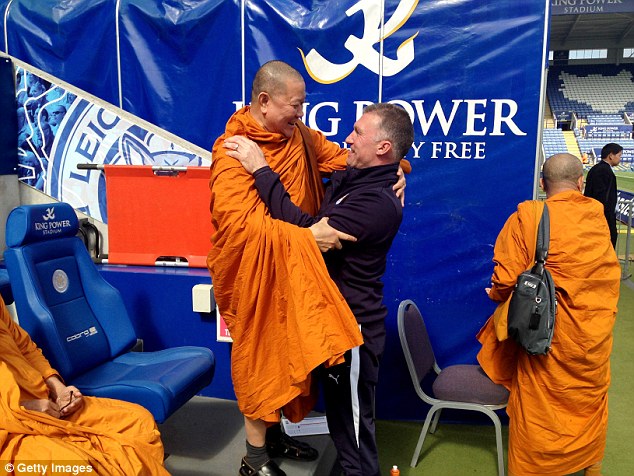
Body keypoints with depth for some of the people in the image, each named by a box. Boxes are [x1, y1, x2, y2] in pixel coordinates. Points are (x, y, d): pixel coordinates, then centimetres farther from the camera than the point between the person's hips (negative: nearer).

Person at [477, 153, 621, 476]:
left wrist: (496, 293, 3)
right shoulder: (598, 216, -2)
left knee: (539, 406, 11)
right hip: (596, 333, 4)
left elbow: (506, 279, -18)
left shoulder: (528, 217, -15)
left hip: (548, 332, -4)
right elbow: (608, 273, 8)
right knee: (590, 398, 24)